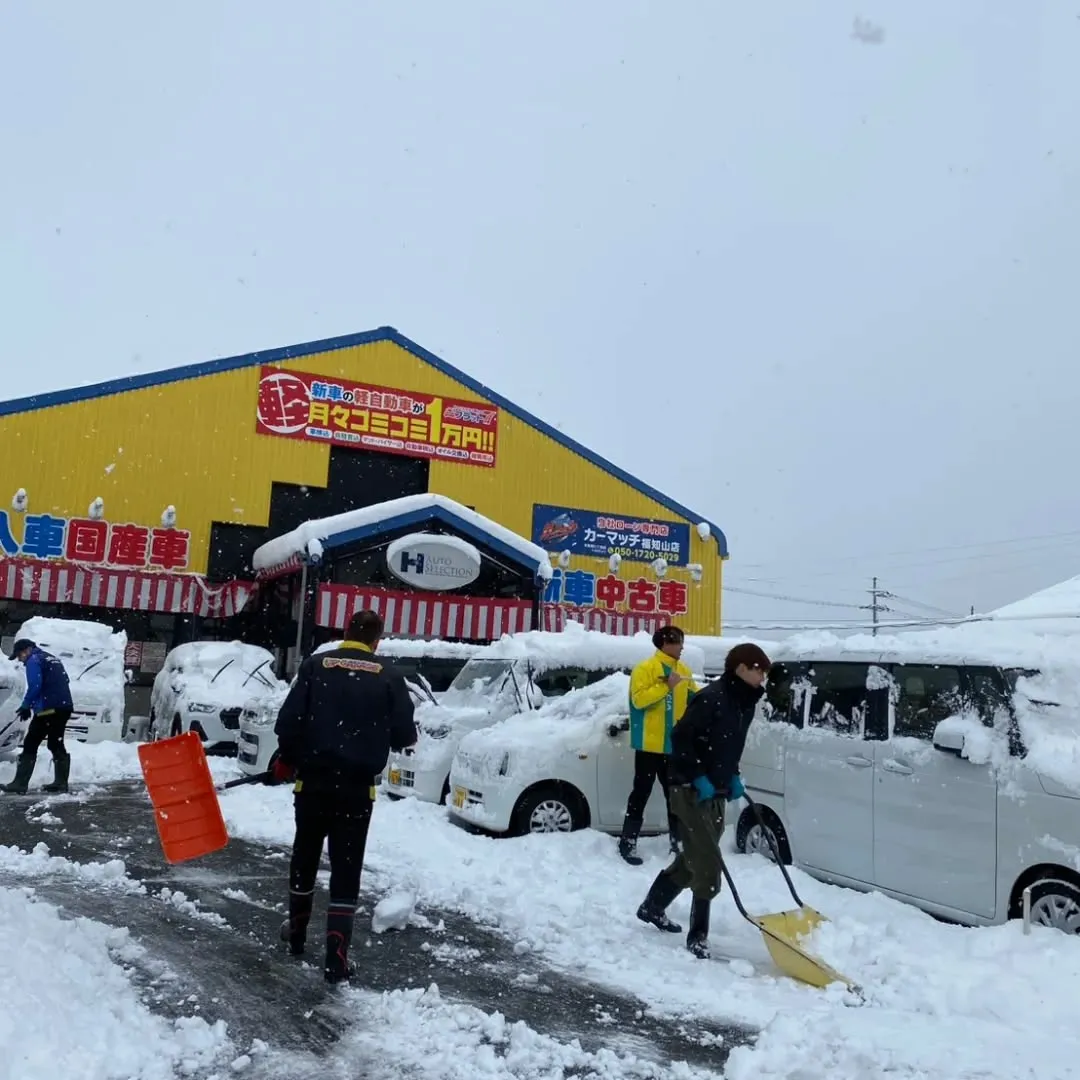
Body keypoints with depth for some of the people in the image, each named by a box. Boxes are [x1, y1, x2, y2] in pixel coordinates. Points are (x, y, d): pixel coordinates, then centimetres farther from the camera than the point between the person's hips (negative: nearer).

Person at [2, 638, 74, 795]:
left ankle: (20, 784, -5)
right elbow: (64, 682, 22)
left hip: (48, 709, -9)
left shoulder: (34, 660, -4)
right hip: (64, 707, 9)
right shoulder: (51, 659, 22)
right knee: (56, 744, 14)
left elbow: (35, 686, -16)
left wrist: (26, 706, -5)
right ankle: (61, 782, 14)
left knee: (30, 744, -4)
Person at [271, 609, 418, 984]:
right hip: (356, 787, -1)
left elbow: (289, 720, -6)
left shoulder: (315, 665, -2)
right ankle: (337, 959, 3)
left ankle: (297, 934, 38)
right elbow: (405, 735, -2)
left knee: (304, 857, 21)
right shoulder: (389, 677, -2)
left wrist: (286, 760, 10)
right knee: (346, 870, 5)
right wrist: (384, 737, 21)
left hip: (312, 780, 1)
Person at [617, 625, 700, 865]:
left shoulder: (683, 671, 10)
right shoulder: (645, 669, -11)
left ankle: (678, 841, 23)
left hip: (675, 745, 6)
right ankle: (628, 843, 5)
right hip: (650, 744, -6)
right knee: (641, 793, -1)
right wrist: (666, 686, -27)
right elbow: (639, 699, -21)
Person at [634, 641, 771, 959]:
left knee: (694, 858, 19)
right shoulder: (711, 698, -20)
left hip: (716, 792, 9)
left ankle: (652, 908, 37)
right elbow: (680, 737, -22)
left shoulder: (745, 704, 8)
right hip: (692, 790, -9)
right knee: (708, 864, -9)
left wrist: (732, 777, 10)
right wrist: (698, 778, -22)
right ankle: (698, 936, 2)